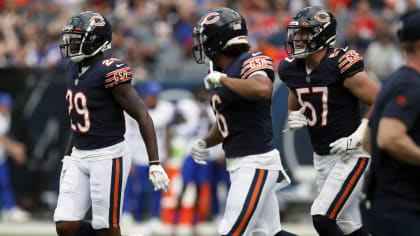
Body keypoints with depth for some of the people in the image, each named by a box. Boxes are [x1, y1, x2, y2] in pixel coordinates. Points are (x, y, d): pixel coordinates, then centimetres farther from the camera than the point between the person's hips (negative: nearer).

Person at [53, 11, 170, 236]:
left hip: (108, 157, -8)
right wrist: (68, 156, 24)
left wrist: (154, 164, -19)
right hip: (80, 158, 8)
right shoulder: (73, 68, 9)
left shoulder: (108, 72, -17)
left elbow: (143, 117, -16)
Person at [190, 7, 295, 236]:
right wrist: (205, 143, 5)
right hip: (239, 164, 10)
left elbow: (263, 90, -39)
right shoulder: (219, 73, 13)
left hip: (256, 164, -10)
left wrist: (223, 79, -26)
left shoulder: (250, 63, -15)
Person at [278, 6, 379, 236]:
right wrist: (295, 118, -2)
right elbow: (294, 109, 21)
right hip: (322, 157, 8)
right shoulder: (291, 70, 4)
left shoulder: (341, 66, -18)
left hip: (352, 155, -8)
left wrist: (358, 137, -19)